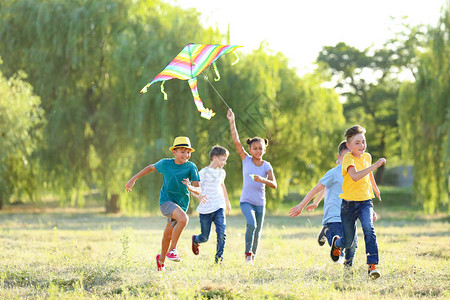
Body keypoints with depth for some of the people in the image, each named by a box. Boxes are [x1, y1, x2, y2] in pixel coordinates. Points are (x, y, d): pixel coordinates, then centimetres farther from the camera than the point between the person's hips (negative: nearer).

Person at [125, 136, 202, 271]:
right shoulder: (165, 163, -5)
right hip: (166, 201, -2)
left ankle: (161, 259, 43)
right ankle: (172, 250, -18)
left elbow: (197, 187, -15)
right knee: (183, 219, -31)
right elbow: (151, 168, 14)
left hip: (181, 204, 2)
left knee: (168, 235, 15)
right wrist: (133, 179, 16)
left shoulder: (191, 167, -7)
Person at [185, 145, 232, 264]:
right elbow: (197, 190, -12)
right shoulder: (204, 172, -10)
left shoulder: (221, 172, 10)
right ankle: (195, 240, 42)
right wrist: (189, 188, -35)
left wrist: (227, 202, 39)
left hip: (219, 208, 4)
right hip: (205, 209, -4)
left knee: (222, 234, -15)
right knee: (205, 238, 7)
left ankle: (219, 258, -5)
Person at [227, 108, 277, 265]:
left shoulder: (266, 166, 0)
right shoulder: (246, 160, -1)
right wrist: (232, 121, -16)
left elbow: (274, 185, -10)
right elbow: (236, 141, -10)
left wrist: (262, 180, -29)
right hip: (246, 201, -2)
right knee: (252, 224, -26)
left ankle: (252, 257, 27)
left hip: (260, 203, 2)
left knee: (257, 233, 7)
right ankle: (248, 253, -13)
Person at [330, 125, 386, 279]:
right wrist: (375, 165, -40)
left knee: (368, 228, -26)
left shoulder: (367, 157, 5)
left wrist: (375, 188, 43)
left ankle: (372, 265, -27)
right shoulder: (348, 159, -15)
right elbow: (355, 176, -36)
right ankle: (336, 242, 47)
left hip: (365, 201, 3)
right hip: (349, 203, -3)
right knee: (347, 242, 9)